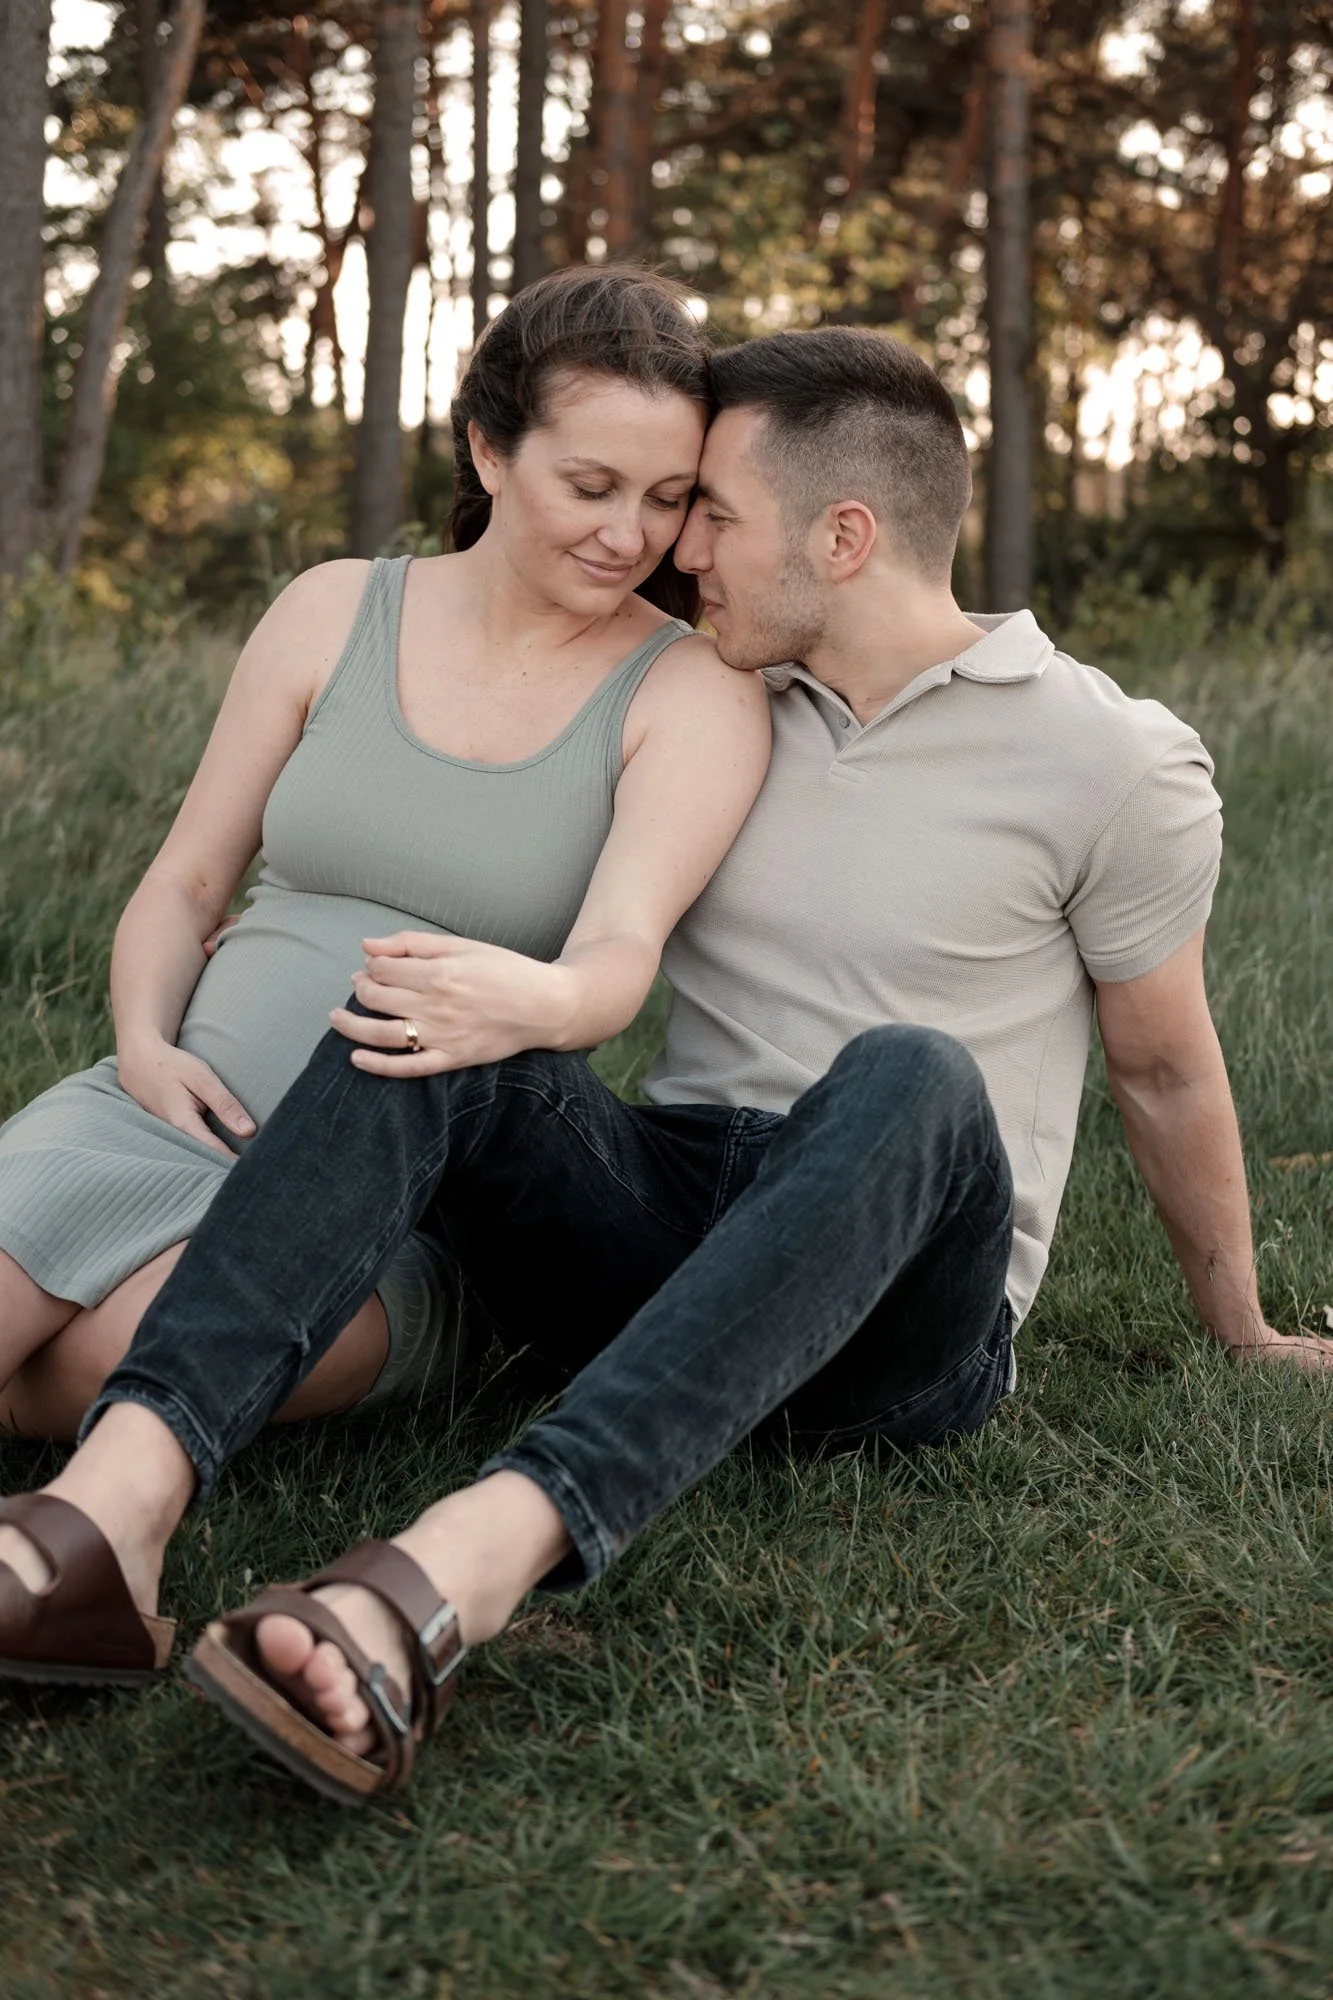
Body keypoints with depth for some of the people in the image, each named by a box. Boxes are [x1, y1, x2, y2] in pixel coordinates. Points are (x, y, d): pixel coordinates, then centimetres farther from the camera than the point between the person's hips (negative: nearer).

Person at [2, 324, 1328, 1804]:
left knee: (910, 1077, -38)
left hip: (900, 1318, -3)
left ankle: (459, 1572, -57)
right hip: (662, 1224, 4)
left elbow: (1168, 1074, 10)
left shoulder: (1113, 762, -1)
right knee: (422, 1015, -24)